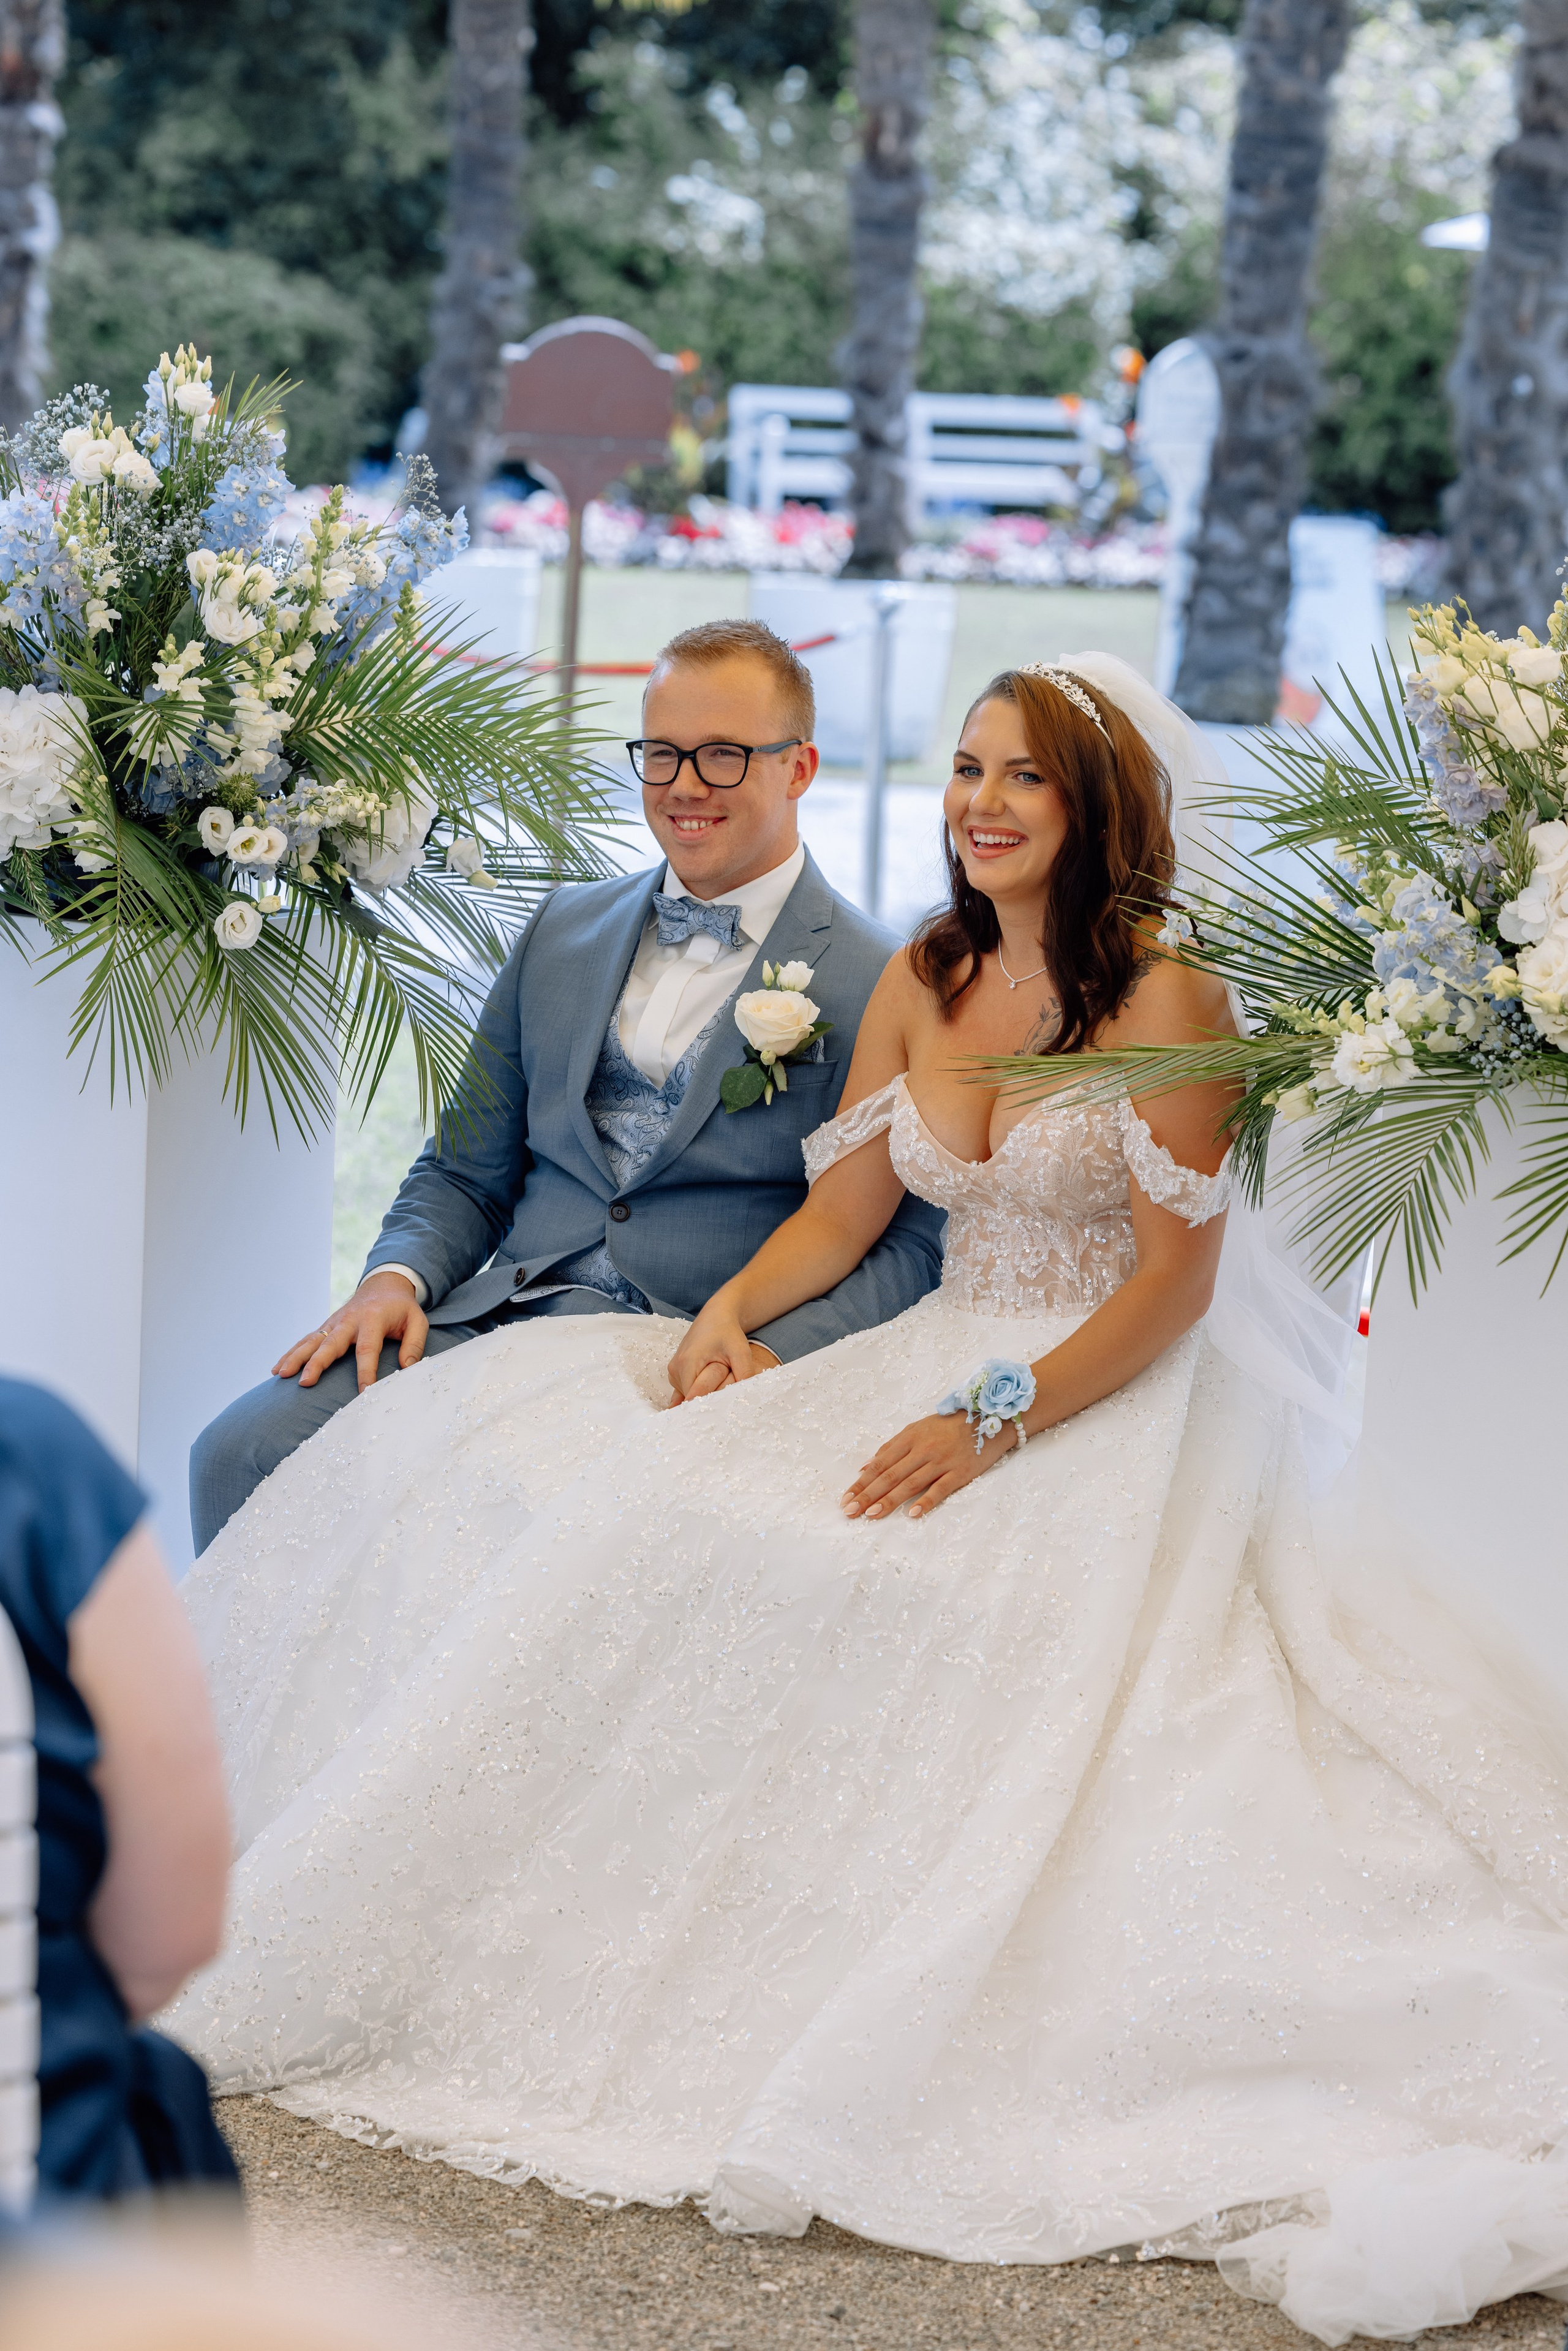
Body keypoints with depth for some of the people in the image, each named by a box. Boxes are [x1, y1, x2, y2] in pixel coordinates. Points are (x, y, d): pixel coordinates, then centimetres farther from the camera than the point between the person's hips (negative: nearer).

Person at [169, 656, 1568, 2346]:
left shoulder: (1164, 997, -8)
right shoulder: (918, 982, 10)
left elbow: (1179, 1276, -12)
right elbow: (839, 1215, 14)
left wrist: (998, 1421, -21)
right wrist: (728, 1311, -6)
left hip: (1115, 1399, -6)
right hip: (943, 1367, 6)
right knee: (662, 1504, -17)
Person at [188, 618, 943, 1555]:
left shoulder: (882, 986, 1)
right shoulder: (564, 930, 19)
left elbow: (911, 1244, -3)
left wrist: (766, 1356, -20)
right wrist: (397, 1278, -1)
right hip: (493, 1320, 5)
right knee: (243, 1453, -19)